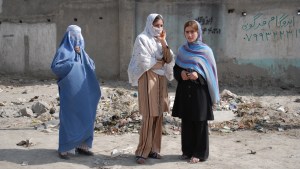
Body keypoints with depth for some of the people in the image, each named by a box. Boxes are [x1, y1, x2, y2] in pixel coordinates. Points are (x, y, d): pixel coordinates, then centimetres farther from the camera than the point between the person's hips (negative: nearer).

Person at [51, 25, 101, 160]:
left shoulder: (81, 51, 16)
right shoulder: (64, 50, -5)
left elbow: (92, 65, 8)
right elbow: (55, 66, -17)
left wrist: (81, 54, -5)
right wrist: (73, 64, -15)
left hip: (82, 91, 7)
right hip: (69, 90, -7)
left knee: (84, 117, 7)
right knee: (69, 117, -3)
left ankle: (81, 145, 17)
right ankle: (64, 148, 6)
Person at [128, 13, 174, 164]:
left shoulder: (161, 40, 15)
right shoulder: (142, 39, -5)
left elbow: (170, 60, 4)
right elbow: (145, 62, -14)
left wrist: (164, 43, -7)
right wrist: (161, 62, -1)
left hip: (161, 79, 7)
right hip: (148, 79, -7)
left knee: (158, 115, 5)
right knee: (149, 116, -11)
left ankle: (153, 149, 12)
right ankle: (142, 151, -4)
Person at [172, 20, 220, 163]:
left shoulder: (206, 50, -3)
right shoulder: (182, 50, 10)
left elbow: (211, 72, -4)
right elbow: (175, 69, 13)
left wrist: (198, 75, -20)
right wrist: (181, 74, -8)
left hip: (200, 91, -4)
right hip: (184, 91, 4)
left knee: (200, 122, 1)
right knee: (186, 122, 8)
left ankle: (200, 153, 10)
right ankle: (187, 151, 20)